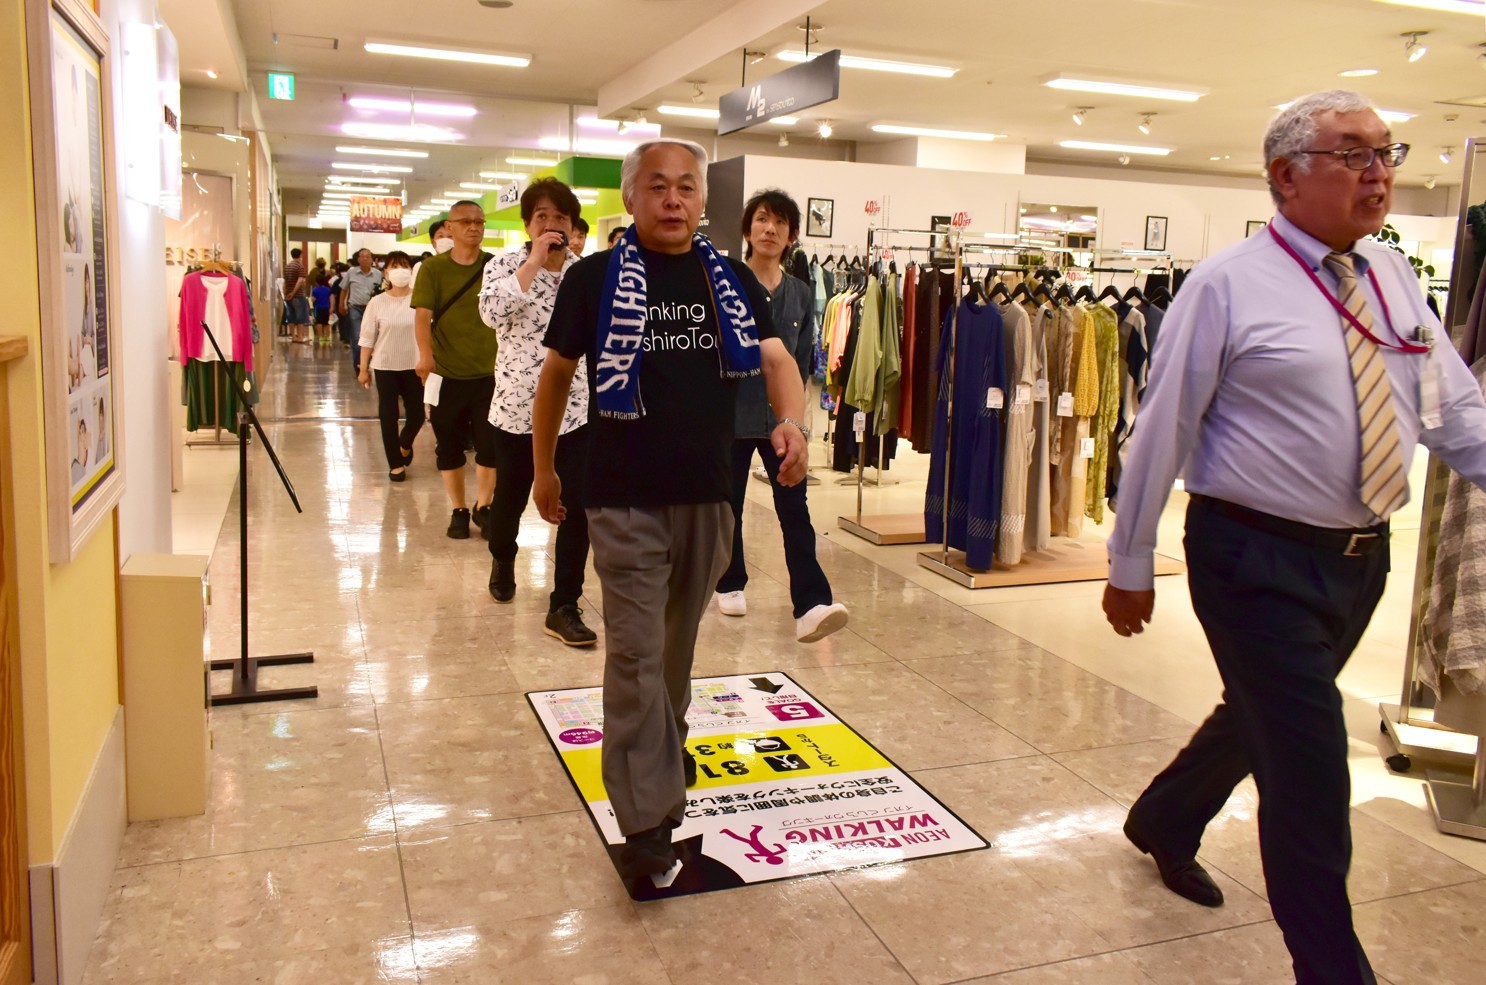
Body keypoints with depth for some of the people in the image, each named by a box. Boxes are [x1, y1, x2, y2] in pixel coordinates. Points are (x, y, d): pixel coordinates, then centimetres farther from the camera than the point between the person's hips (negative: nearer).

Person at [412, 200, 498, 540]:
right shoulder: (433, 268, -1)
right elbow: (423, 315, -10)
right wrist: (425, 354, -25)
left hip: (489, 371, 0)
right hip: (446, 372, 0)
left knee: (490, 444, 1)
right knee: (449, 445, 8)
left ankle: (483, 506, 20)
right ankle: (458, 510, 21)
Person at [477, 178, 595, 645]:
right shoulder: (504, 265, -3)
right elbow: (492, 312, -24)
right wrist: (535, 262, -21)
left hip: (577, 408, 2)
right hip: (517, 406, -1)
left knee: (578, 509, -6)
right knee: (510, 498, 16)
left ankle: (564, 607, 4)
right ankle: (502, 560, 47)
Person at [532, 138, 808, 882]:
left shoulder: (732, 280, 5)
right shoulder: (594, 278, -3)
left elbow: (774, 357, 0)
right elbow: (556, 373, 5)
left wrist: (792, 421, -22)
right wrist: (543, 470, 9)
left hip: (708, 496, 4)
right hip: (624, 501, -4)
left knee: (678, 645, 20)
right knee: (635, 655, -6)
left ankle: (665, 743, 45)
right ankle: (646, 820, 0)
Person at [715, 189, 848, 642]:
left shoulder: (801, 294, 5)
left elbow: (801, 360, 11)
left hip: (781, 418, 2)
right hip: (730, 416, -1)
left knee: (795, 508, -8)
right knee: (729, 505, 12)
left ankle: (811, 604, -13)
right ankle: (730, 585, 30)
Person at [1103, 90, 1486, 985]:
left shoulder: (1397, 280, 7)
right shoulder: (1228, 287, -12)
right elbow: (1163, 430, -9)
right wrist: (1132, 566, -6)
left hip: (1362, 557, 7)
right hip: (1258, 558, -7)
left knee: (1262, 717, 23)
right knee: (1309, 763, -2)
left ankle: (1164, 823, 49)